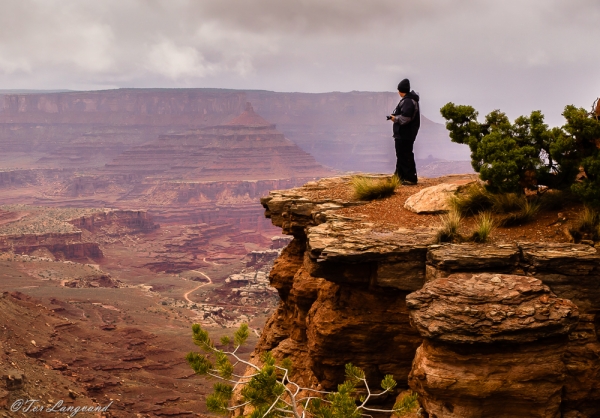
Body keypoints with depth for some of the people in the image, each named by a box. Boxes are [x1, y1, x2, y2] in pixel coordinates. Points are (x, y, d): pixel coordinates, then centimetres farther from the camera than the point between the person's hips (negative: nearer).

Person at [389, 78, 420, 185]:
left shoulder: (408, 101, -19)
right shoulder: (409, 99, 15)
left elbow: (405, 118, -27)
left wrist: (395, 118, -11)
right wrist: (395, 117, 7)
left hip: (405, 135, -11)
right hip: (402, 133, 11)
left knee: (406, 156, -7)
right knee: (401, 155, 18)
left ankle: (411, 178, -3)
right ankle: (400, 176, 27)